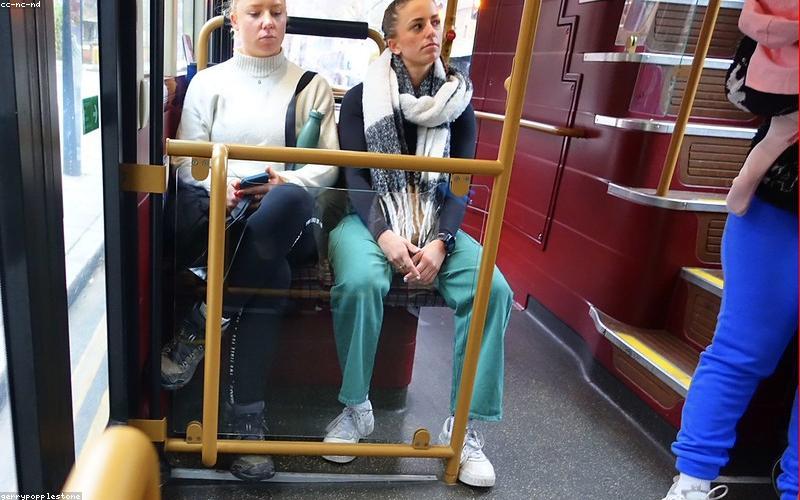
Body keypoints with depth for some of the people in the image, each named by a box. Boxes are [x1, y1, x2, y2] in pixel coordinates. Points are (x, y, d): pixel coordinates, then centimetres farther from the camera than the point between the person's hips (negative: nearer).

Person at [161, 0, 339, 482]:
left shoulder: (311, 85, 14)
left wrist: (286, 182, -16)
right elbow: (188, 160, 9)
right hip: (215, 213, 1)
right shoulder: (208, 81, 15)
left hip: (284, 224, 0)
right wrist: (220, 185, -15)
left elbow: (328, 163, 5)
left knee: (291, 202, -40)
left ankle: (202, 326, -26)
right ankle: (245, 416, -25)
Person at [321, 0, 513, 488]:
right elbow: (356, 177, -5)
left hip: (437, 222, 2)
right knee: (361, 282, -35)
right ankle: (356, 409, -11)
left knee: (494, 289, -24)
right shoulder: (361, 99, 4)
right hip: (369, 219, -2)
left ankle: (466, 424, -11)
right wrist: (384, 235, -22)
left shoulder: (458, 103, 8)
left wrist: (440, 242, -17)